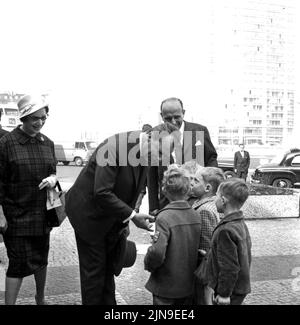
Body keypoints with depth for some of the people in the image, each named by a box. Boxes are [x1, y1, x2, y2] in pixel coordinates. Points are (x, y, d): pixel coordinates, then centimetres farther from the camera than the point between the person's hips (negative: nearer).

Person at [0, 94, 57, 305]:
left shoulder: (47, 143, 5)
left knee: (41, 258, 17)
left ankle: (41, 299, 38)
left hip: (42, 214, 5)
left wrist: (53, 179, -8)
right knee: (19, 263, -3)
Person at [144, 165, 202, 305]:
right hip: (188, 283, 5)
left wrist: (149, 264, -10)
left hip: (166, 285, -5)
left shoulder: (164, 217, -22)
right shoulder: (195, 216, -4)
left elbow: (157, 252, -30)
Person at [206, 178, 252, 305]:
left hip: (231, 291, -9)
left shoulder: (226, 230, -25)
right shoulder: (241, 224, 6)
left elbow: (229, 267, -24)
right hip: (241, 287, 9)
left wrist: (223, 294, -17)